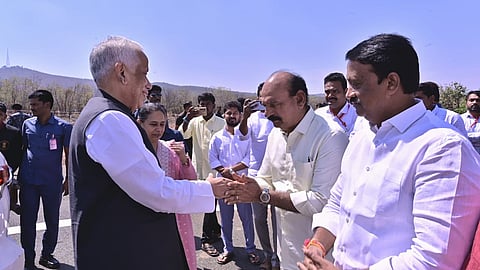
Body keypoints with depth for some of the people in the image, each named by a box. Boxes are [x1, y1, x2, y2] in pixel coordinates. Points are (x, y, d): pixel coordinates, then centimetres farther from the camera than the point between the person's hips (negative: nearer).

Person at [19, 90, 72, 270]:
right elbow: (23, 150, 13)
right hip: (28, 181, 2)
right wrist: (19, 175, 11)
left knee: (52, 221, 10)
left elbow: (68, 155, 0)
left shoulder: (63, 127, -5)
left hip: (52, 182, -2)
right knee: (27, 221, 7)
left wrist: (68, 180, -1)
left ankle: (47, 255, 30)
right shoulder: (27, 124, 5)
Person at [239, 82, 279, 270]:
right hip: (256, 174, 4)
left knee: (276, 218, 4)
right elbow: (243, 135, -12)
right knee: (259, 218, 13)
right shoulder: (253, 117, 3)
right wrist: (245, 117, -32)